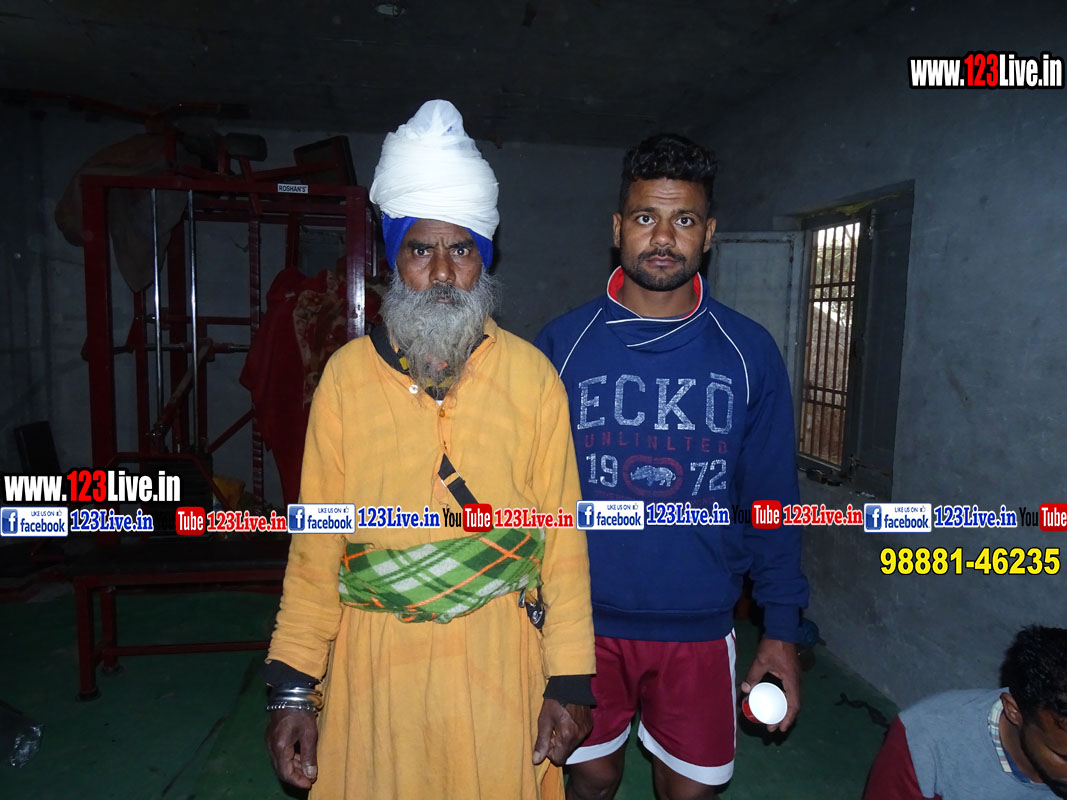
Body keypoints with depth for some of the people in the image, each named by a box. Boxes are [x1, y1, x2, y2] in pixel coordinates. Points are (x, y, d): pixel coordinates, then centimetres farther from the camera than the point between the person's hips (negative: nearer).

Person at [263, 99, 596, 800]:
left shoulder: (532, 375, -5)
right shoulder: (347, 374, -3)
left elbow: (561, 534, -4)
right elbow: (317, 540, 0)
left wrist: (569, 681, -4)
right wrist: (294, 686, -2)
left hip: (498, 656, 0)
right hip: (375, 657, 1)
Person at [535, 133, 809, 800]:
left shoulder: (749, 352, -4)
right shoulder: (562, 344, -6)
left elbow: (773, 497, 0)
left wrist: (782, 626, -1)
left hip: (700, 626, 1)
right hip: (586, 619, 0)